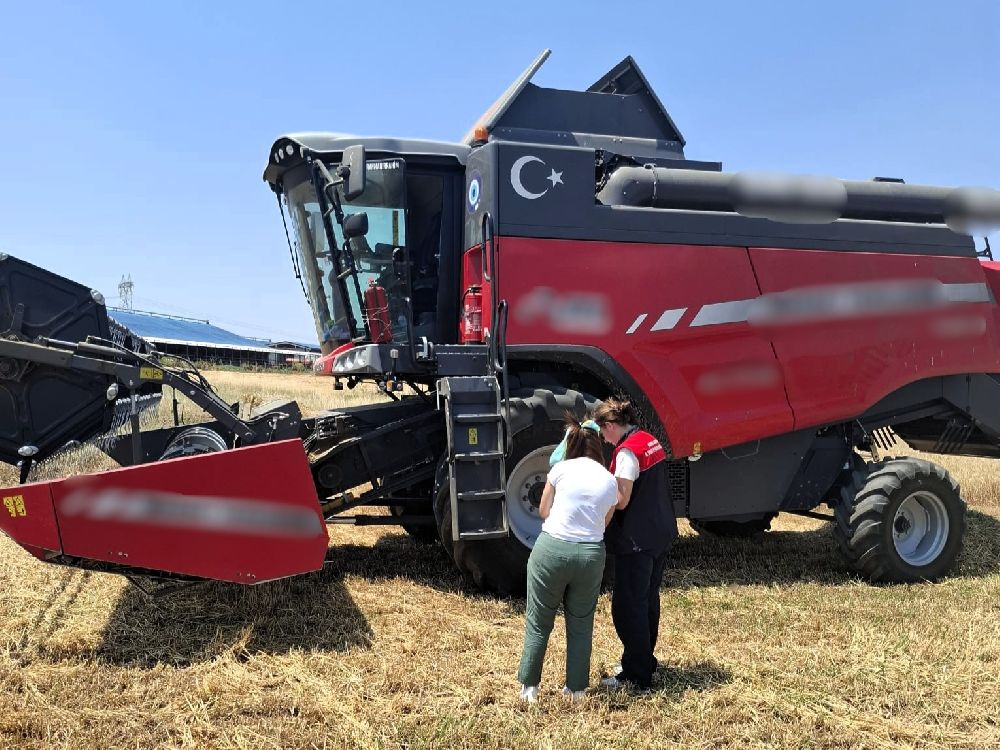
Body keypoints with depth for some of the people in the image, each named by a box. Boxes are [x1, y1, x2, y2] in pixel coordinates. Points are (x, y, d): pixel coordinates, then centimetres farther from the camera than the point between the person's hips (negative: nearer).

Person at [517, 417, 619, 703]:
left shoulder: (561, 469, -4)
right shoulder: (610, 482, 4)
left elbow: (543, 511, 3)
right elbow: (604, 523, 10)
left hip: (552, 549, -2)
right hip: (591, 555, 2)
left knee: (539, 621, 13)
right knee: (581, 624, 19)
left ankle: (529, 686, 20)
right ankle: (576, 687, 25)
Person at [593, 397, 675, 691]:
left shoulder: (627, 450, -18)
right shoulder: (651, 441, 9)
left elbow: (621, 501, -20)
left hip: (637, 541, -10)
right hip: (662, 533, 10)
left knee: (628, 606, 0)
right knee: (648, 600, 20)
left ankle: (636, 676, 7)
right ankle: (644, 662, 33)